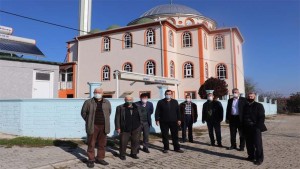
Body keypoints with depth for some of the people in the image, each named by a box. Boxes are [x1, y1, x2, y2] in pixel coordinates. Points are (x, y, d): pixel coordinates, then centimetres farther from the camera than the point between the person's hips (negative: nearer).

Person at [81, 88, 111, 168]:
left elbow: (109, 112, 19)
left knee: (102, 144, 9)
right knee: (91, 144, 3)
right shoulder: (88, 102, -3)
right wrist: (89, 121, 4)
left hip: (103, 126, 3)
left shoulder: (107, 102, 6)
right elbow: (83, 112, 4)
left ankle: (100, 158, 22)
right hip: (92, 126, -3)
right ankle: (91, 159, 15)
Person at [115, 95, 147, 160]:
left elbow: (144, 110, 22)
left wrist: (142, 119, 14)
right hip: (125, 129, -3)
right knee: (123, 142, 3)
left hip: (136, 128, 3)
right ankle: (122, 155, 21)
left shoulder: (137, 107, 6)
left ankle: (133, 153, 27)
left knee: (136, 141, 9)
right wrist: (118, 128, -10)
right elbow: (117, 118, -4)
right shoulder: (120, 108, -3)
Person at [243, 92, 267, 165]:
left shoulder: (259, 106, 0)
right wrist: (243, 127, 10)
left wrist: (258, 126, -15)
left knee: (257, 144, -4)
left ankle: (259, 158, 4)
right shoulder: (245, 106, 16)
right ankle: (251, 156, 24)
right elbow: (243, 117, 18)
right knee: (249, 143, 11)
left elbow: (261, 117, -6)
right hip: (247, 128, 5)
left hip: (255, 128, -5)